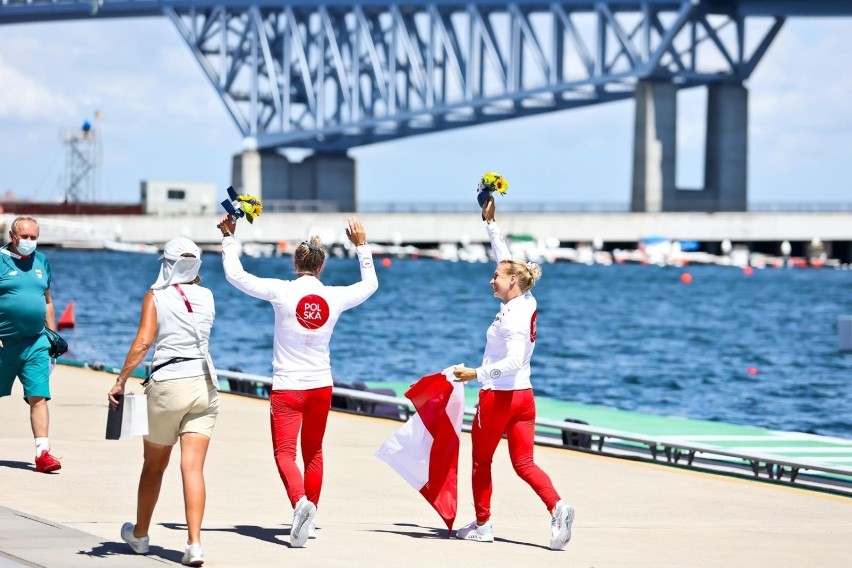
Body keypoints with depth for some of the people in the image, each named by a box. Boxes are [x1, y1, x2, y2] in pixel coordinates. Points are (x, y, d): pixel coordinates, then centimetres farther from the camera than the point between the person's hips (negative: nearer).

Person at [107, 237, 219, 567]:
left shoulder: (156, 297, -4)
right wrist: (192, 280, 29)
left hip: (167, 385, -2)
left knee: (153, 466, 15)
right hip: (205, 385, 3)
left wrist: (120, 381, -14)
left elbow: (143, 341, -15)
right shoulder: (206, 297, 8)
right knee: (193, 466, -5)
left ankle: (140, 534, 33)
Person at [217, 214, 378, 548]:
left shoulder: (282, 292, -13)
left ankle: (300, 502, -31)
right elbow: (370, 284, 16)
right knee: (313, 453, 18)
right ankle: (309, 519, 24)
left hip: (287, 387, -3)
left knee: (284, 452, -4)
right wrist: (361, 246, 26)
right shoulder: (335, 297, -4)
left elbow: (235, 275, -7)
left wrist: (229, 237, 5)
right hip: (321, 386, 3)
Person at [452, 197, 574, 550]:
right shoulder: (527, 304, 6)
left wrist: (477, 374, -32)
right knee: (523, 463, 4)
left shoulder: (513, 318, -19)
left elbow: (513, 361, -29)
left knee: (481, 462, 10)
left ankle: (482, 525, 18)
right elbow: (506, 260, 18)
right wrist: (490, 223, 22)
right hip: (523, 396, 8)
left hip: (498, 396, -8)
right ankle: (557, 508, -18)